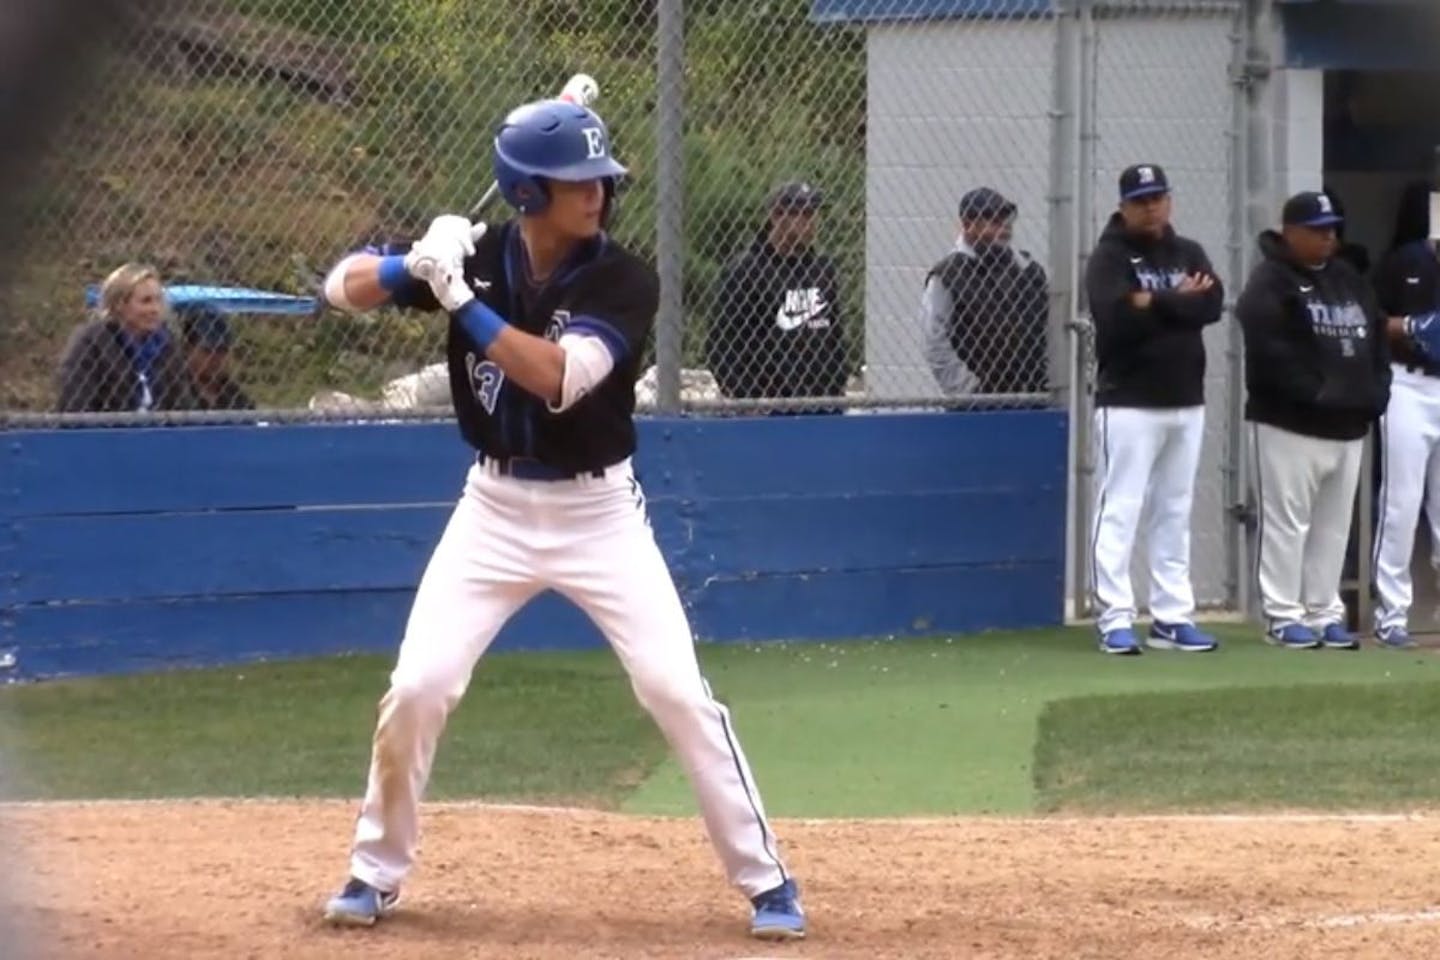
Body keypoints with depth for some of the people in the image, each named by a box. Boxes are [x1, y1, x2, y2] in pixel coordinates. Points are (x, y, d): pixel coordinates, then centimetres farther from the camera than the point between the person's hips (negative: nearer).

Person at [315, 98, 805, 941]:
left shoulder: (624, 281, -15)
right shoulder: (476, 256, -6)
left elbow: (558, 378, -28)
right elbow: (344, 288, -8)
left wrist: (463, 301, -33)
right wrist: (412, 267, -29)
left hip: (597, 513, -2)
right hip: (496, 509, 2)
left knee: (678, 690, -7)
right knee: (418, 687, -5)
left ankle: (765, 878, 3)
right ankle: (379, 872, 13)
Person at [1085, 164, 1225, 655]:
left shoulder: (1189, 254, 12)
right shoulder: (1110, 258, -4)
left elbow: (1212, 303, -6)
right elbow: (1118, 318, -21)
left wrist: (1156, 303, -16)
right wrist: (1179, 302, -14)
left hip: (1186, 403, 6)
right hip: (1129, 403, -6)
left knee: (1175, 514, 9)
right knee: (1120, 510, -8)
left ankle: (1172, 617, 13)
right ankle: (1115, 620, -9)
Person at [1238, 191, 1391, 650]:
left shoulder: (1350, 281, 18)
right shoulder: (1269, 284, -8)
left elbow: (1377, 338, 19)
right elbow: (1271, 352, -18)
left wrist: (1375, 393, 4)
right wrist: (1314, 393, -20)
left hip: (1349, 424, 7)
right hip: (1291, 423, -7)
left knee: (1334, 525, 9)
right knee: (1288, 521, -6)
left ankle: (1325, 613, 15)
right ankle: (1283, 615, -2)